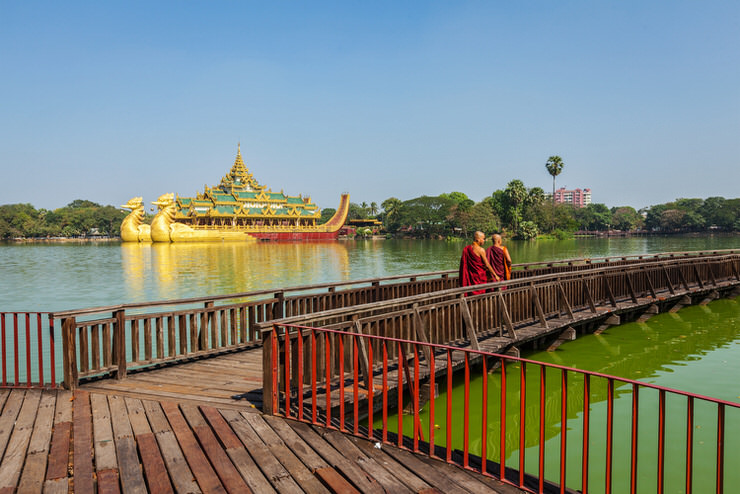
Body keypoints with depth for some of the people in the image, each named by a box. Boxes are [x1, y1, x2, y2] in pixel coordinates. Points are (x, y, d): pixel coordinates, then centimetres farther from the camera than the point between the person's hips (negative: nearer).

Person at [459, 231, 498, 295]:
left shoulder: (466, 249, 5)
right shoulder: (480, 250, -13)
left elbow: (463, 264, 10)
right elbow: (487, 265, -11)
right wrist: (495, 275, -2)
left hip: (469, 277, 6)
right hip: (480, 277, -6)